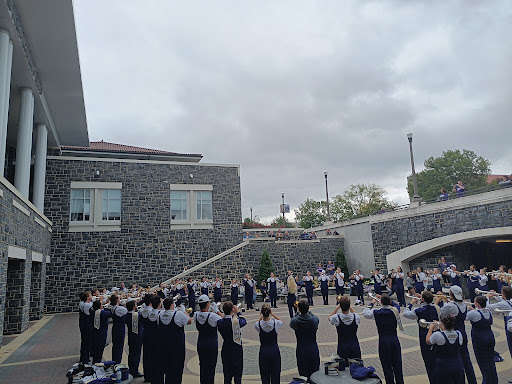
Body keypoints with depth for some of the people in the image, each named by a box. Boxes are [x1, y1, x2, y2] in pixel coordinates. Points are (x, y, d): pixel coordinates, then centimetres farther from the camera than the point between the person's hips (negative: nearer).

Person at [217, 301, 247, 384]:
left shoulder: (219, 322, -13)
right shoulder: (237, 321, -22)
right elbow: (244, 321, 0)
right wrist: (238, 312, 7)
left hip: (225, 350, 3)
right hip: (237, 349, -3)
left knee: (227, 373, 16)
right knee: (237, 374, 11)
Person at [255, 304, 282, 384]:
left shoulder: (258, 324, -15)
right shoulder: (275, 323, -15)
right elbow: (281, 322, 9)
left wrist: (262, 316, 5)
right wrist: (272, 314, 5)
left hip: (263, 351, 0)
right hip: (274, 350, 0)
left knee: (264, 374, 11)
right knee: (275, 373, 13)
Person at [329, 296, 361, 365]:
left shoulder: (336, 318, -16)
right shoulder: (356, 317, -11)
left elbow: (330, 318, 9)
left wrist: (337, 307, 4)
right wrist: (348, 306, 11)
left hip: (342, 348, -2)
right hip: (355, 347, 2)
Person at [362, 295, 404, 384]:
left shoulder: (376, 313, -11)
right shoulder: (395, 311, -8)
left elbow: (365, 313, 7)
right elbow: (397, 305, 16)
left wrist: (371, 303, 17)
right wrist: (388, 300, 18)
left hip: (383, 341, -2)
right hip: (394, 340, 2)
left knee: (386, 365, 9)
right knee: (397, 364, 16)